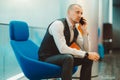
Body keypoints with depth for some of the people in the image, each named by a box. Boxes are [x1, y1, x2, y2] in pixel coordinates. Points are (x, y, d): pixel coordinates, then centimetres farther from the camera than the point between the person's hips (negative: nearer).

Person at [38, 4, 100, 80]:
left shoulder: (75, 30, 3)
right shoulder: (58, 24, -22)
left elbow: (85, 50, 4)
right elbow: (63, 49, -31)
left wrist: (84, 30, -8)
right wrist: (86, 54, -29)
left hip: (62, 57, 8)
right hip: (47, 59, -8)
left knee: (88, 59, -1)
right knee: (69, 58, -36)